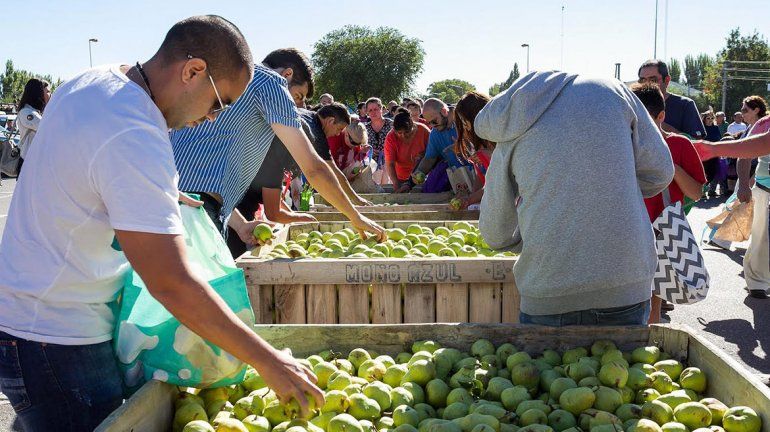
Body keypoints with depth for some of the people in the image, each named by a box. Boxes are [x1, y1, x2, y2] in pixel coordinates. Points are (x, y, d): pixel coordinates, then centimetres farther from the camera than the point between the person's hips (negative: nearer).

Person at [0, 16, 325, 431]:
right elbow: (172, 285, -29)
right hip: (58, 341, -10)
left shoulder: (90, 81, 4)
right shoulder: (135, 141, -27)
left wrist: (160, 197, 12)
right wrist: (268, 361, -23)